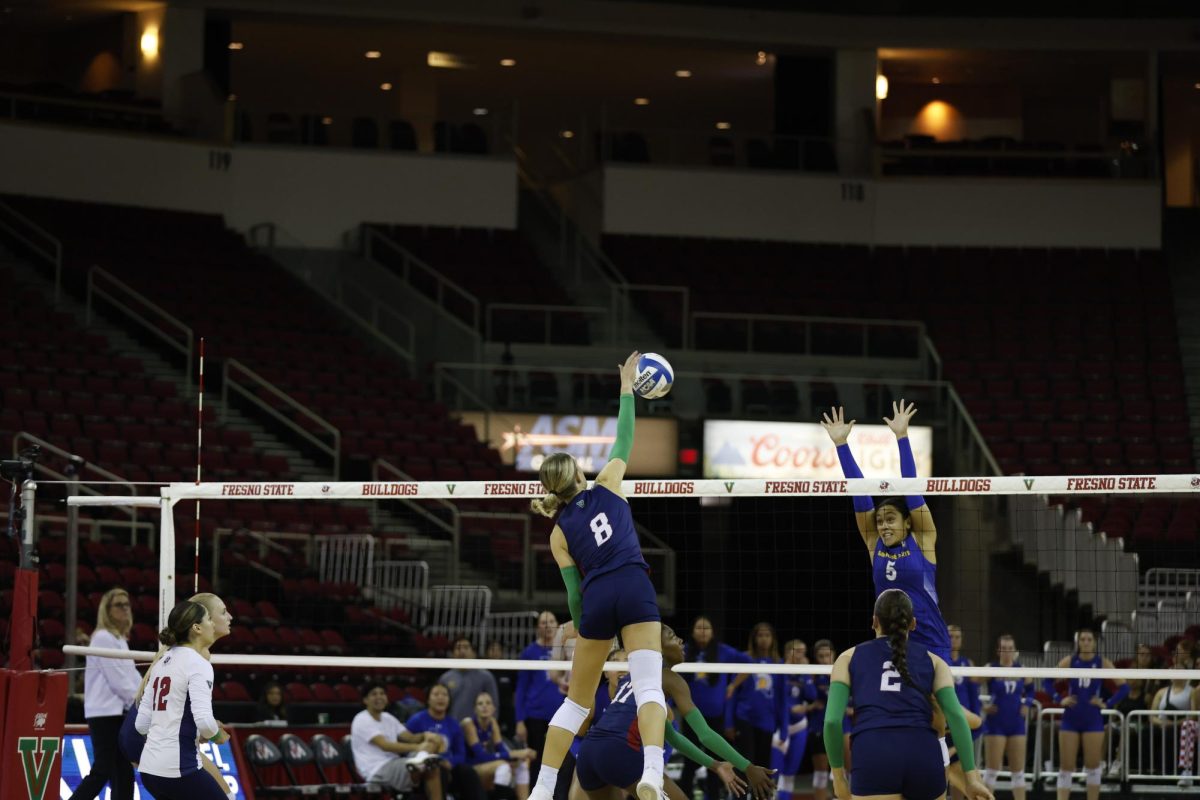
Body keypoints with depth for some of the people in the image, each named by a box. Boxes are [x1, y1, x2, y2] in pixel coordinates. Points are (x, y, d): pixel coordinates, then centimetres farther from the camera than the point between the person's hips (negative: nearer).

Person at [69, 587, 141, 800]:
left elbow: (132, 678, 16)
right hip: (105, 713, -10)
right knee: (102, 771, -10)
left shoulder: (120, 640, 19)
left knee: (122, 773, 7)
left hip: (118, 712, 10)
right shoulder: (103, 638, -11)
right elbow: (118, 681, -16)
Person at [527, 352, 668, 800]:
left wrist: (581, 630, 21)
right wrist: (626, 388, 27)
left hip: (596, 599, 2)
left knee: (577, 701, 14)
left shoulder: (559, 533, 14)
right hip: (635, 588, -2)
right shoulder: (605, 490, 12)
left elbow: (574, 589, 11)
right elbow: (624, 443, 22)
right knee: (649, 688, -14)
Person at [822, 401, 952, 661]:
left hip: (931, 647, -4)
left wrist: (902, 437, -16)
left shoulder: (922, 538, -3)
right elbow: (860, 495, 2)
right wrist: (841, 444, -1)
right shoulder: (874, 544, 6)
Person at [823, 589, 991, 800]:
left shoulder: (849, 658, 21)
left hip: (872, 754, -2)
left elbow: (832, 720, 8)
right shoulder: (932, 661, 22)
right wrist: (972, 776, 5)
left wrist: (838, 775, 18)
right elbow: (955, 715, 7)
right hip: (924, 755, 2)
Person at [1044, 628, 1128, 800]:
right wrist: (1059, 700, -3)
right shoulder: (1069, 661, -1)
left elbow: (1124, 688, -2)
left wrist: (1108, 704, -10)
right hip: (1070, 719, 1)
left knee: (1093, 765, 2)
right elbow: (1048, 680, 8)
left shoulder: (1103, 663, -3)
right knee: (1066, 766, -1)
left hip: (1093, 720, -1)